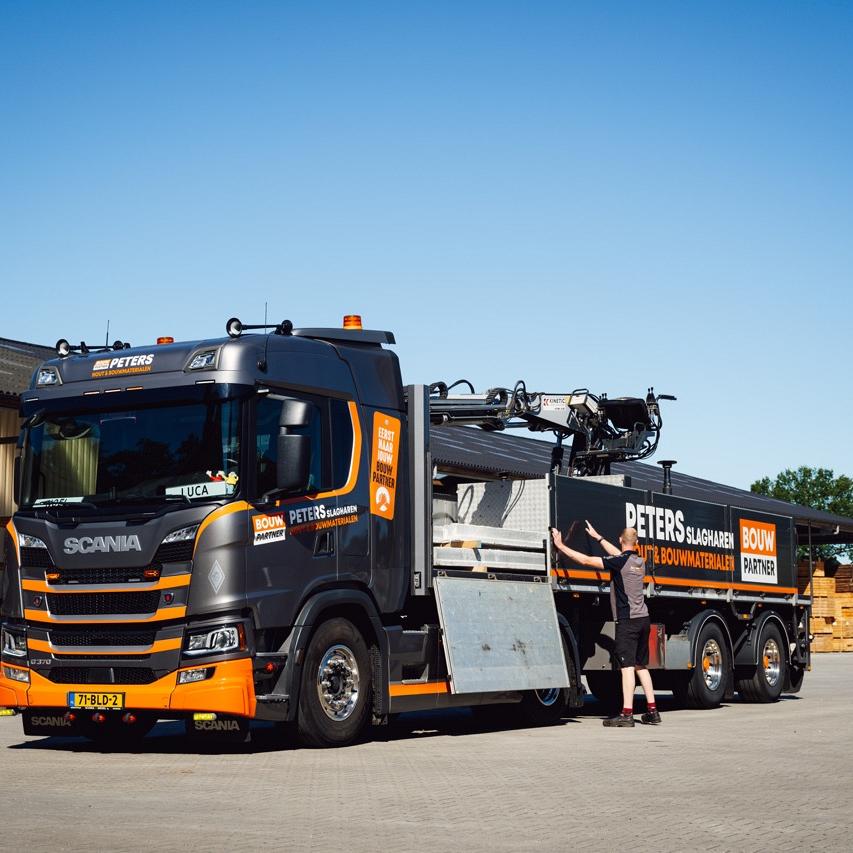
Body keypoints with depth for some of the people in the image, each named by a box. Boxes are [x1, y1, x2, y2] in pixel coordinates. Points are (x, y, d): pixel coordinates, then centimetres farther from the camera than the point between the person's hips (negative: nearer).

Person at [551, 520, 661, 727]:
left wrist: (561, 546, -7)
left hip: (627, 620, -8)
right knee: (641, 666, 15)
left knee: (627, 666, -11)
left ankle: (627, 714, -15)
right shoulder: (639, 561, 11)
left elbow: (585, 560, -14)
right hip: (642, 618, 8)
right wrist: (597, 537, 39)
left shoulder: (619, 562, -12)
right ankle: (652, 711, 16)